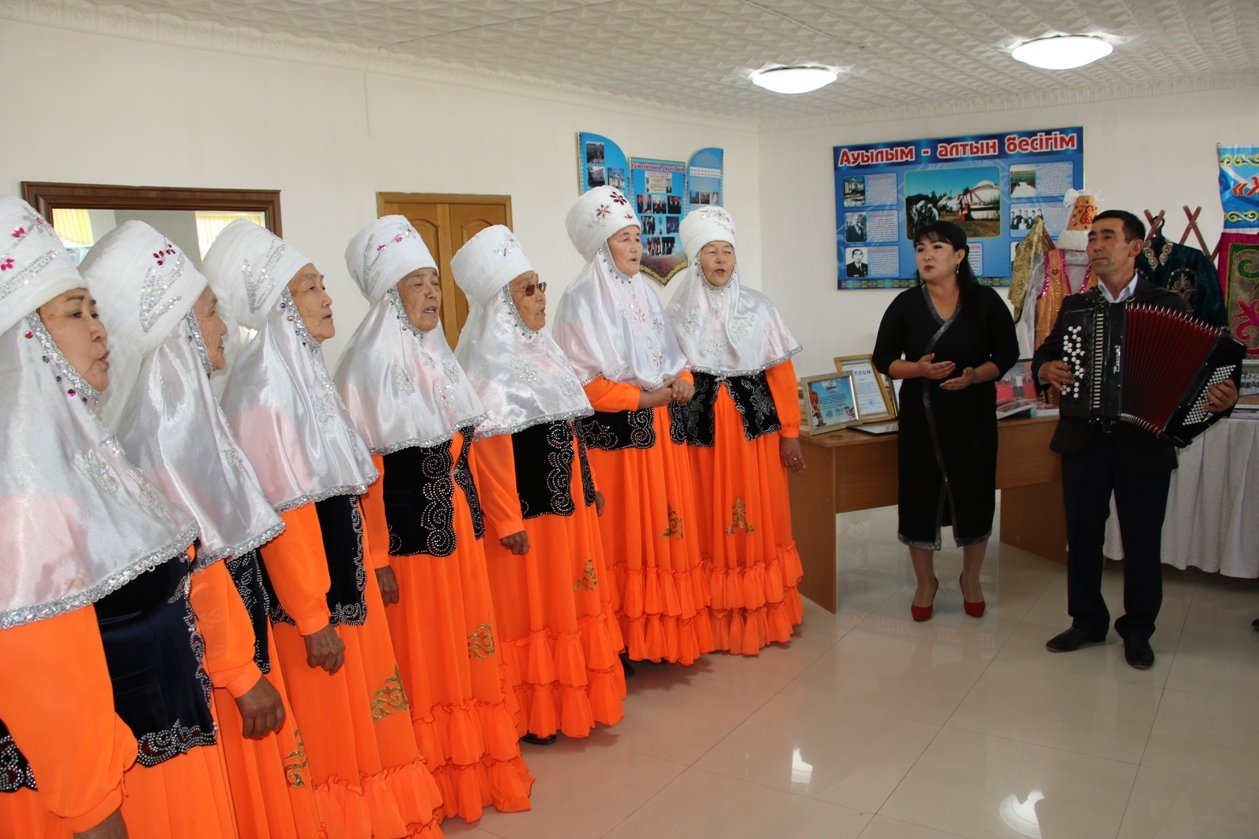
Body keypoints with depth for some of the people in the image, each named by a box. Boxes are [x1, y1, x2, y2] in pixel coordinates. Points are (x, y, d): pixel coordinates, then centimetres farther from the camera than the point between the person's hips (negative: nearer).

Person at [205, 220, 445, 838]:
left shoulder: (307, 370, 10)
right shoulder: (266, 387, -18)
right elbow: (285, 512, -21)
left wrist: (368, 560, 15)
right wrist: (312, 618, -19)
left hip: (348, 572, 9)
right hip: (307, 587, -9)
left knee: (365, 708, 19)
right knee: (330, 721, 8)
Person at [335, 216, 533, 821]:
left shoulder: (439, 356, 11)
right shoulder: (369, 365, -13)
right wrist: (377, 558, -17)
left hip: (459, 525, 7)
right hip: (408, 530, -7)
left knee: (468, 648, 14)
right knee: (422, 657, 5)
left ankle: (479, 765, 30)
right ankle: (434, 783, 21)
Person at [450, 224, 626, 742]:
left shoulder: (539, 349, 13)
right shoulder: (489, 363, -15)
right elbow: (490, 449, -19)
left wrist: (588, 486, 19)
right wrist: (507, 520, -21)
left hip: (567, 499, 9)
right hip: (527, 505, -9)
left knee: (570, 598, 17)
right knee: (530, 601, 3)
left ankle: (575, 695, 33)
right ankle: (532, 713, 19)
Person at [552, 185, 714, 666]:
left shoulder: (645, 296, 15)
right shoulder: (581, 301, -8)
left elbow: (672, 358, 21)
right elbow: (585, 383, -15)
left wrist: (682, 381, -1)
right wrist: (644, 397, -15)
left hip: (659, 428, 7)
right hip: (613, 432, -7)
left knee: (666, 529, 9)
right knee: (623, 534, -2)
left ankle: (665, 633, 22)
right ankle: (621, 641, 10)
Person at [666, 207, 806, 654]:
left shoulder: (758, 307, 5)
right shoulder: (679, 312, 4)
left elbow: (781, 373, 3)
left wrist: (790, 432, -1)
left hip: (755, 425, 1)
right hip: (703, 428, 0)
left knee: (761, 520, 5)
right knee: (712, 523, 5)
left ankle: (765, 616, 21)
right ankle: (719, 620, 18)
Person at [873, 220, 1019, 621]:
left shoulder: (985, 301, -1)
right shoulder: (906, 304, 0)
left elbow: (1007, 353, 2)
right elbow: (883, 358, 1)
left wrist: (974, 375, -17)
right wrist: (919, 369, -18)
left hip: (973, 415, 0)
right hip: (920, 416, 0)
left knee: (974, 495, 7)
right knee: (920, 495, 2)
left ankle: (970, 578, 30)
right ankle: (925, 582, 22)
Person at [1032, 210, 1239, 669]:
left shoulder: (1167, 305, 0)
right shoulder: (1075, 306, 10)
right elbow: (1043, 355, 15)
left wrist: (1219, 398, -23)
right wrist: (1046, 370, -8)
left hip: (1145, 442, -2)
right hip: (1084, 441, 3)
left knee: (1143, 543, 7)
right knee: (1082, 536, 10)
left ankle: (1138, 631, 24)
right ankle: (1087, 621, 26)